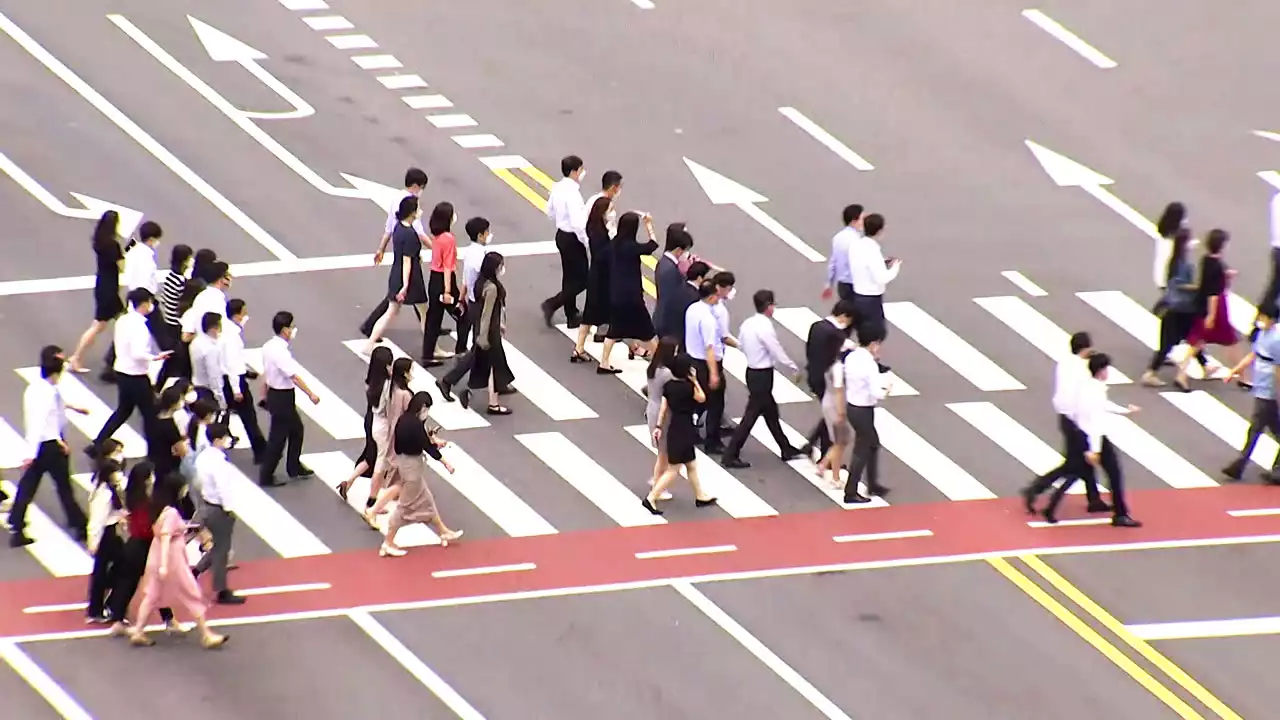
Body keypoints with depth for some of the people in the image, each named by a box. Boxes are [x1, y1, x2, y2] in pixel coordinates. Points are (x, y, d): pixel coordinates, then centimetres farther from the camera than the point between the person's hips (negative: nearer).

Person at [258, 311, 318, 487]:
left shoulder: (269, 346, 2)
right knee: (278, 438, 2)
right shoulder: (280, 352, -27)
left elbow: (265, 372, 13)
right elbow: (294, 376, -30)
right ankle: (266, 477, 11)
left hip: (273, 393, 10)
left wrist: (265, 395, 24)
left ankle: (294, 467, 38)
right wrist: (311, 395, -26)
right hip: (283, 398, -10)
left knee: (296, 429, 25)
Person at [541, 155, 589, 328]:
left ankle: (572, 316, 27)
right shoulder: (572, 193, -26)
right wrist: (587, 242, -17)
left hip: (561, 235, 9)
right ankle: (552, 304, -4)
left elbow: (550, 211, 14)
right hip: (573, 238, -9)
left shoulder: (558, 188, 1)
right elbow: (578, 222, -28)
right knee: (581, 280, 2)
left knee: (570, 277, 18)